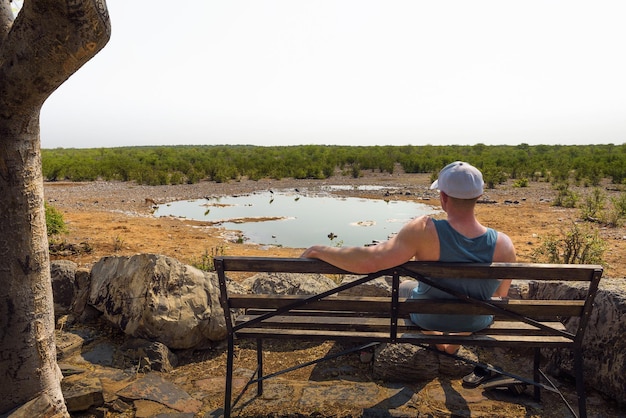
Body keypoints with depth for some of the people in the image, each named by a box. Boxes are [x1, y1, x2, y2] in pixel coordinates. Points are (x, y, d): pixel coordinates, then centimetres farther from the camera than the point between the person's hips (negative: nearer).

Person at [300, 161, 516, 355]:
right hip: (477, 323, 2)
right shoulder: (503, 245, -25)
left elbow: (369, 261, -41)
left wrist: (319, 250, -27)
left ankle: (434, 338, 40)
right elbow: (500, 295, -8)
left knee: (404, 287, 33)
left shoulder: (425, 231, -35)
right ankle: (457, 341, 51)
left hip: (429, 317, -2)